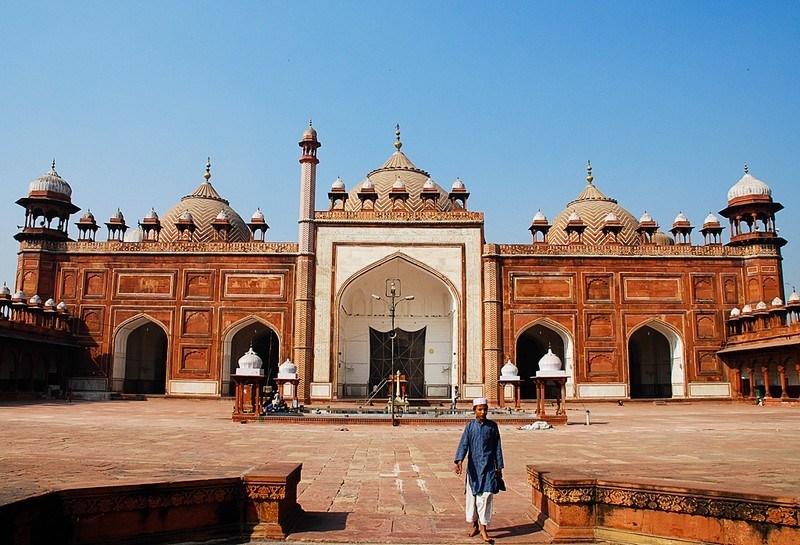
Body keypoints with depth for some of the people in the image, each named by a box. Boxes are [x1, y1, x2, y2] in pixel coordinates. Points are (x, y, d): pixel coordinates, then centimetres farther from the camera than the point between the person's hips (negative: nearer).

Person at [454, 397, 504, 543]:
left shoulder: (492, 426, 3)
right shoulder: (470, 426, 1)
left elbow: (497, 447, 9)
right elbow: (463, 444, -8)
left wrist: (499, 468, 9)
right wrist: (459, 461, -24)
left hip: (488, 467, -1)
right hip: (473, 467, 1)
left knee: (486, 496, -7)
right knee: (472, 496, 8)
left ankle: (483, 529, 0)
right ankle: (475, 526, 25)